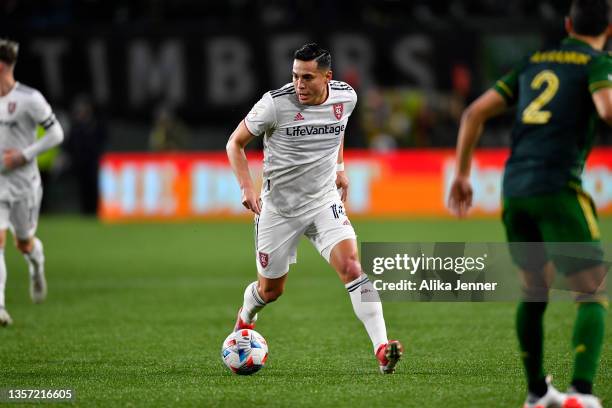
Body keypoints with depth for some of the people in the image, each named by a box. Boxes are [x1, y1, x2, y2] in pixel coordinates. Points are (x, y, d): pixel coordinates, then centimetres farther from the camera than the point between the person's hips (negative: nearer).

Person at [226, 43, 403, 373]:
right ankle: (244, 320, 49)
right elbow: (235, 143, -7)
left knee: (351, 266, -21)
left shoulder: (346, 97, -7)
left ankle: (382, 349, -27)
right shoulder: (275, 103, -19)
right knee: (270, 290, 12)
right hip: (278, 208, -2)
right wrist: (246, 187, -20)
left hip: (325, 203, 2)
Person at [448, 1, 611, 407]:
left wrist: (462, 174, 24)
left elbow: (475, 113, 19)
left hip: (514, 189, 6)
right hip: (558, 188, -6)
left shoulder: (534, 63, 21)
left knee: (534, 290, 23)